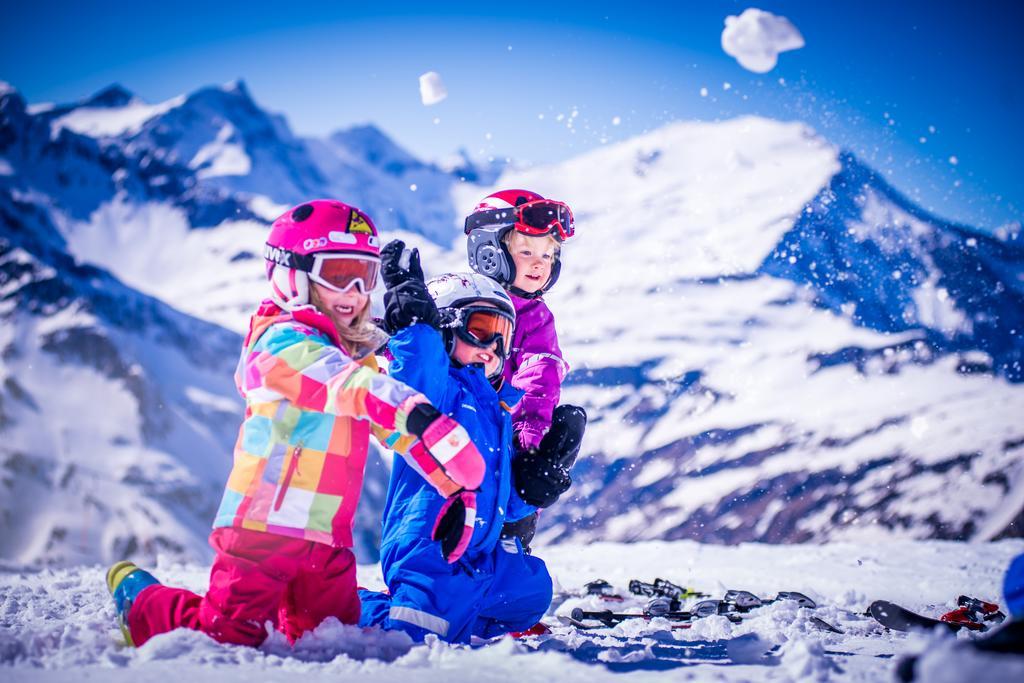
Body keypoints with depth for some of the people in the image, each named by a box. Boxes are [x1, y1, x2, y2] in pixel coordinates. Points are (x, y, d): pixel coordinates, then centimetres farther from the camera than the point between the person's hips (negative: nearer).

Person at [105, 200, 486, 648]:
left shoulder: (353, 354, 15)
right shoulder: (285, 341, -13)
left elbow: (397, 425, 12)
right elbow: (361, 391, -31)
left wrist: (454, 487, 2)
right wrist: (431, 424, -43)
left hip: (327, 540, 8)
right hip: (265, 526, -8)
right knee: (230, 639, -2)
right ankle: (140, 601, 23)